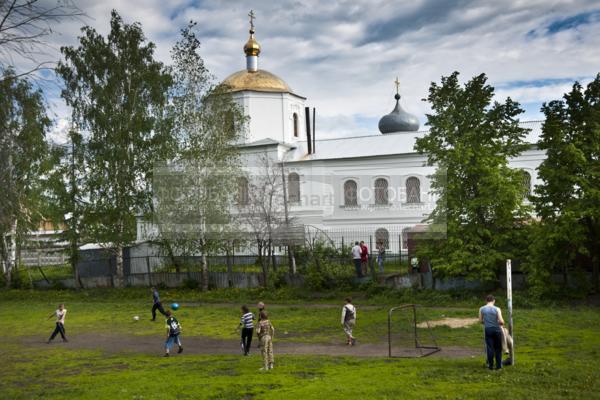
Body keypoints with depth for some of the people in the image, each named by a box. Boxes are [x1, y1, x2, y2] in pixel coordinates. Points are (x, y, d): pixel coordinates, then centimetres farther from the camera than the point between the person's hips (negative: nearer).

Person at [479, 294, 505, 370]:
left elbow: (480, 320, 3)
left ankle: (490, 365, 9)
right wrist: (501, 323, 9)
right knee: (498, 348, 11)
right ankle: (498, 365, 15)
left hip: (487, 330, 1)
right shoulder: (497, 309, -9)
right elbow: (501, 321, -13)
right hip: (496, 329, -1)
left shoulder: (482, 309, -3)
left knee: (489, 348, 7)